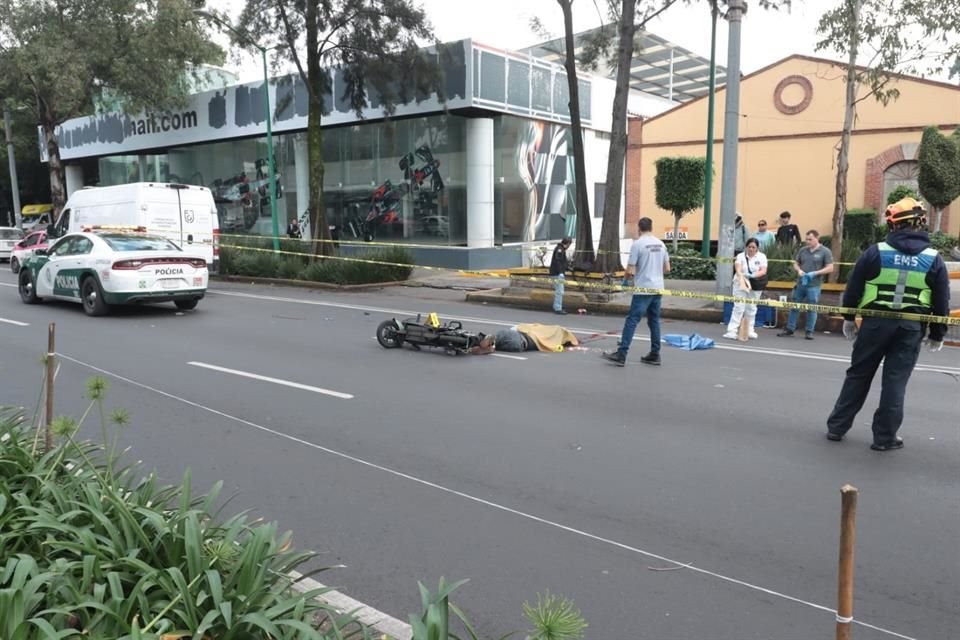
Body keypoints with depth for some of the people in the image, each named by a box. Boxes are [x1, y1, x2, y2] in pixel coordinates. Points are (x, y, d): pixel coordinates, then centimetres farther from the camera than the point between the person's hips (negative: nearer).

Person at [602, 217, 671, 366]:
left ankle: (621, 355, -10)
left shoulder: (637, 244, -11)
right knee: (654, 321, 13)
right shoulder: (660, 244, 9)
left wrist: (628, 277, 9)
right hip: (657, 288, 7)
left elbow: (630, 271, -12)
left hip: (643, 289, -7)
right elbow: (667, 269, 13)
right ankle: (655, 354, 18)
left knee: (632, 320, -8)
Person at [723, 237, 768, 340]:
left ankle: (749, 331, 18)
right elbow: (738, 268, -17)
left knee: (751, 308, 9)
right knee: (739, 307, -8)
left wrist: (753, 275, -31)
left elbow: (763, 271, -12)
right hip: (741, 284, -2)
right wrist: (741, 277, -37)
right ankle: (732, 331, -10)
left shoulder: (762, 257, 1)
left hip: (755, 286, 2)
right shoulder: (741, 256, -1)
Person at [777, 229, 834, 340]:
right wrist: (799, 270, -4)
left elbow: (830, 268, -6)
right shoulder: (803, 250, 9)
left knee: (812, 309, 2)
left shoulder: (825, 252, -3)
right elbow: (796, 263, 18)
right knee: (794, 306, 9)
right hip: (800, 283, 4)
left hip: (814, 285, -4)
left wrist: (815, 273, -16)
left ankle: (809, 331, 12)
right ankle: (789, 328, 18)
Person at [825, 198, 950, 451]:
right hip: (911, 327, 1)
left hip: (876, 322, 0)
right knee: (895, 381, 6)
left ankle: (837, 426, 16)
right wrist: (937, 334, 14)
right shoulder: (934, 259, 0)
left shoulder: (875, 252, -5)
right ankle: (885, 437, 11)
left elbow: (853, 288, 0)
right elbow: (941, 301, 5)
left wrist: (848, 318, 12)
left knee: (858, 375, 10)